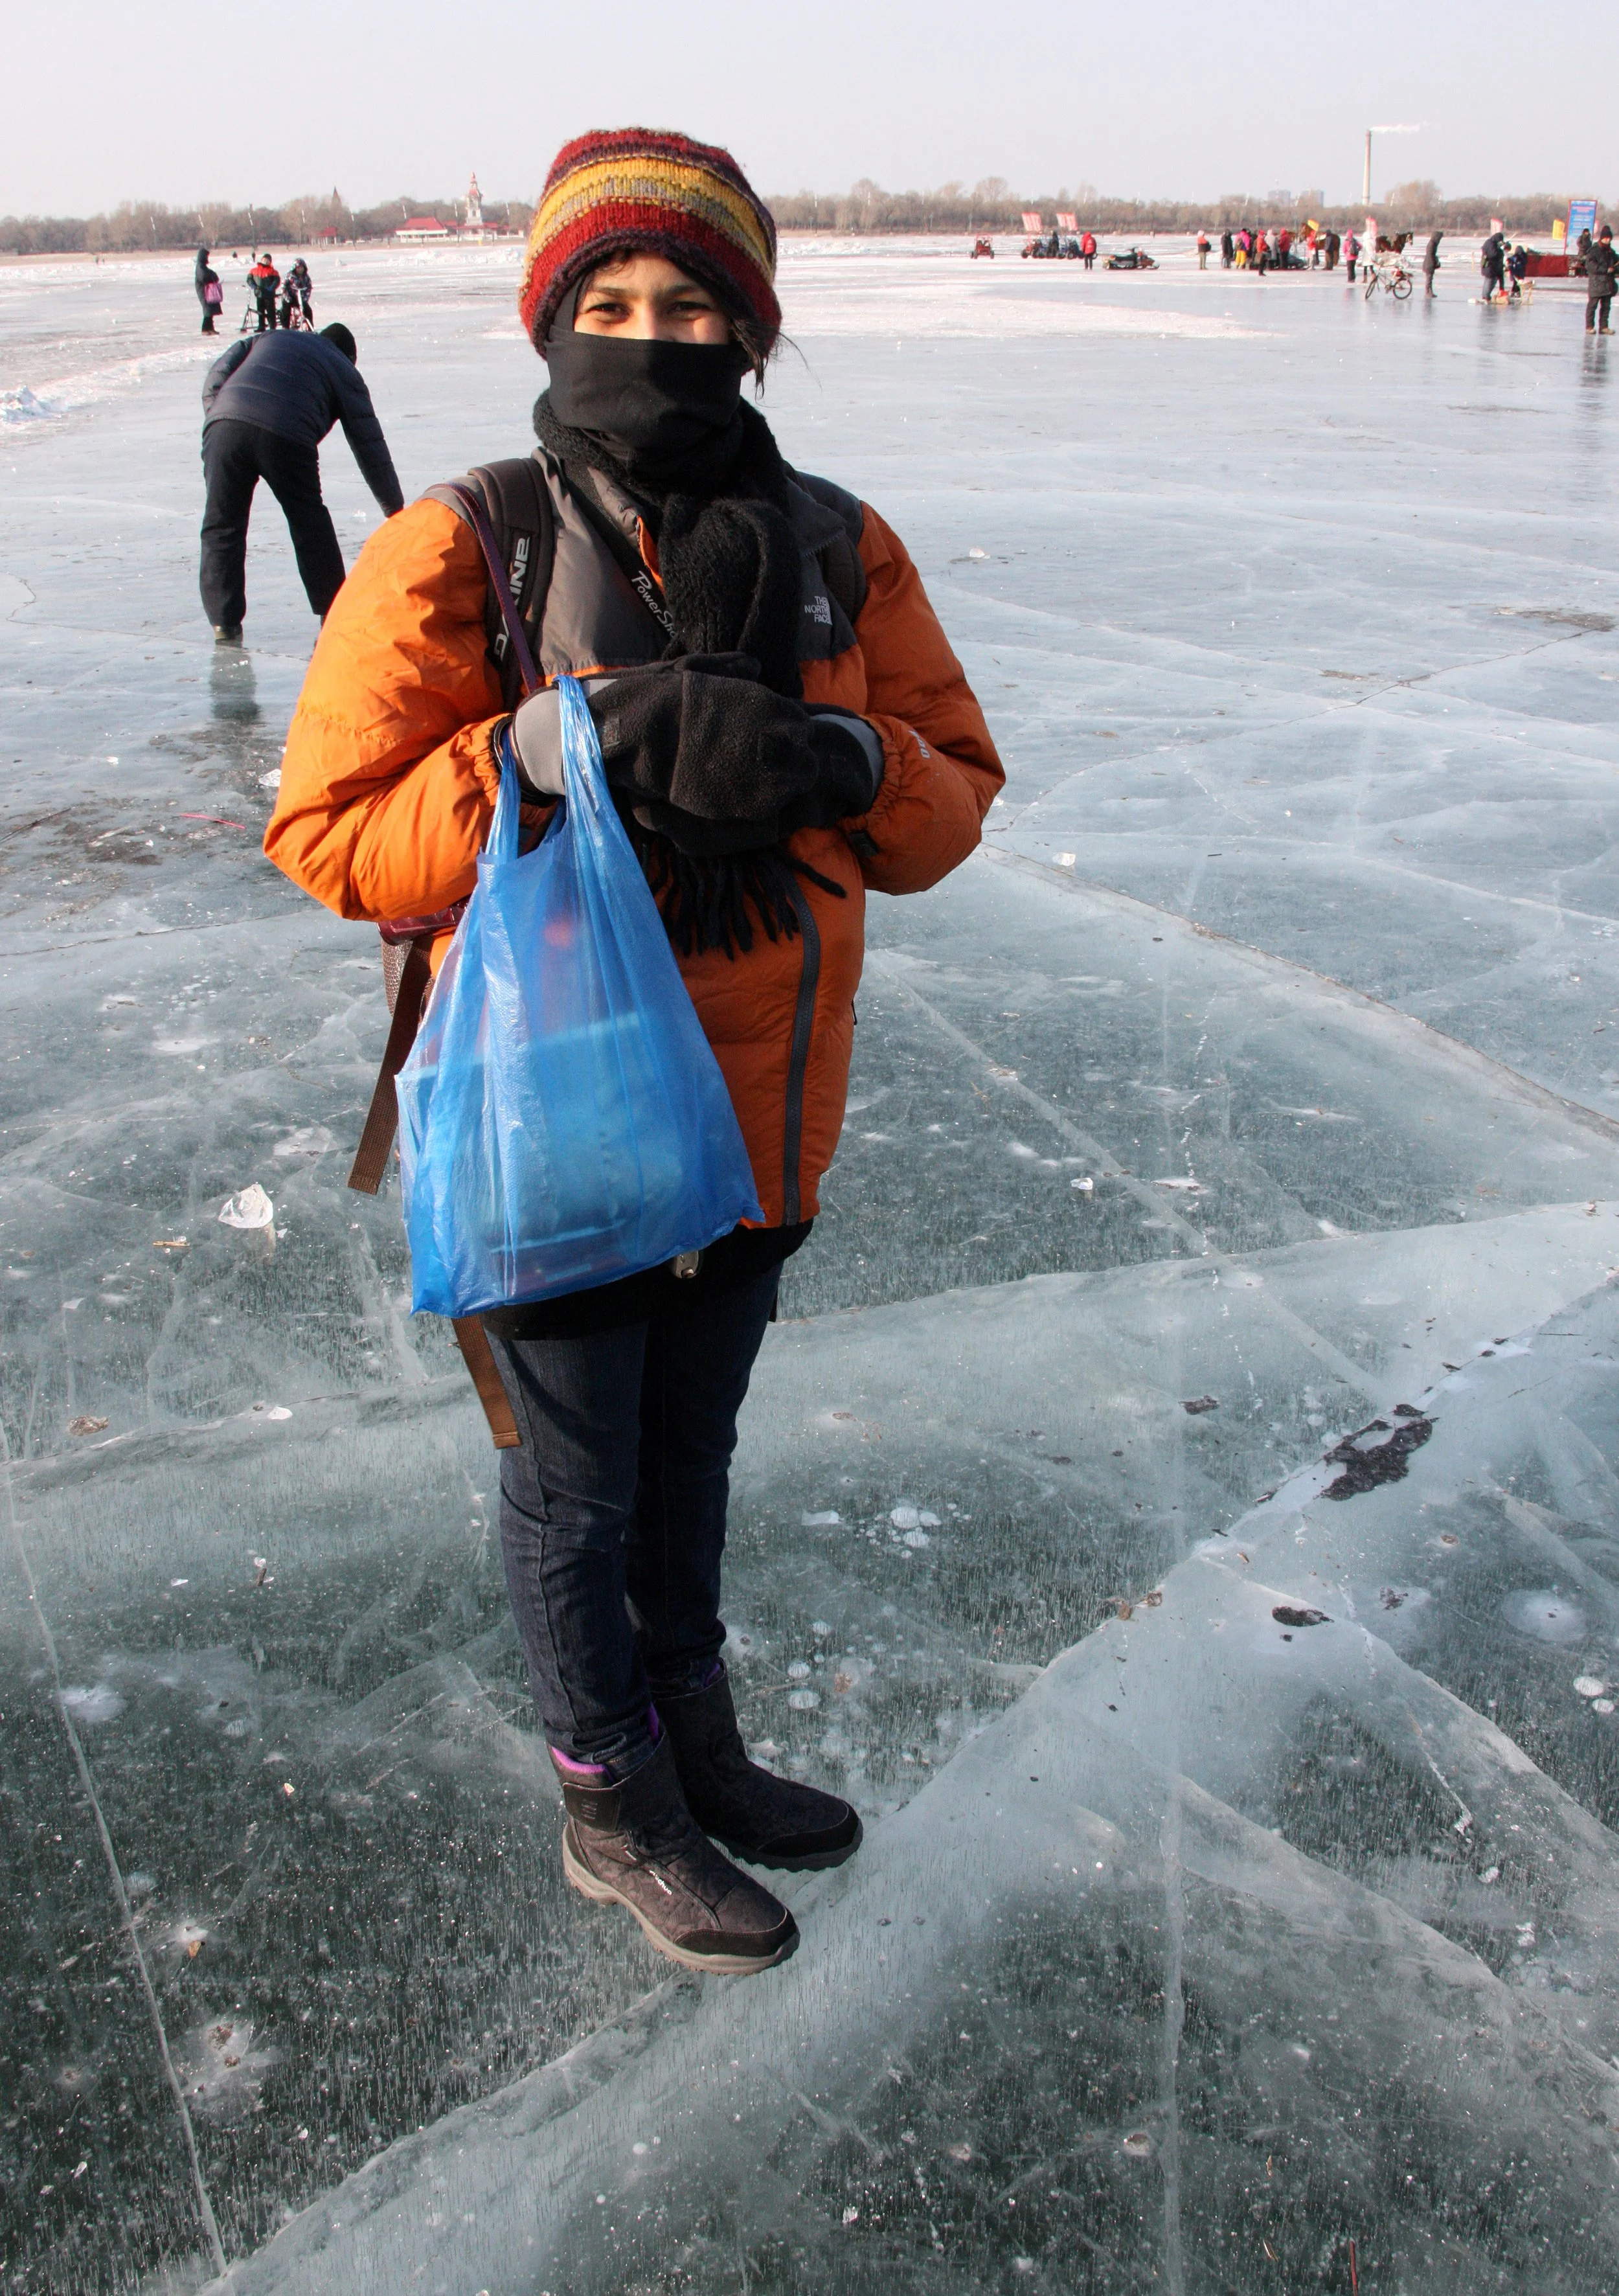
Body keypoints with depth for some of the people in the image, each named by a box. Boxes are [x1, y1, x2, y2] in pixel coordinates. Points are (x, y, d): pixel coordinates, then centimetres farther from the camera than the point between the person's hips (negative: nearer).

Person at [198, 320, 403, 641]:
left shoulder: (267, 339, 36)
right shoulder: (344, 372, 26)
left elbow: (216, 378, 22)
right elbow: (370, 445, 26)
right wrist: (395, 509, 31)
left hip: (224, 425, 2)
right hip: (285, 435, -2)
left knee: (222, 524, 11)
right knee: (309, 521, 17)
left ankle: (225, 624, 8)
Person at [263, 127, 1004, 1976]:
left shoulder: (840, 552, -1)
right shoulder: (454, 559, -13)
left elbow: (951, 801, 1)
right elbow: (327, 834, -15)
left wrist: (841, 762, -21)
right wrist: (550, 747, -30)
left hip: (762, 1121, 5)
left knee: (691, 1455, 25)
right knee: (575, 1493, 13)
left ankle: (695, 1746, 49)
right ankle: (614, 1813, 38)